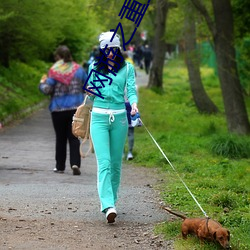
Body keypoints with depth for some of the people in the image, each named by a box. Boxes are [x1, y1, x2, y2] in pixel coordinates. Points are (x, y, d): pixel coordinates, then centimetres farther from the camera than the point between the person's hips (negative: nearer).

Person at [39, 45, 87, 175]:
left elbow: (47, 90, -12)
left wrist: (42, 83, 9)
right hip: (76, 108, 2)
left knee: (60, 138, 10)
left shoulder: (54, 71, -8)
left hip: (59, 109, -2)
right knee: (74, 137, 3)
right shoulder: (78, 69, 2)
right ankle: (75, 163, -14)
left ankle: (60, 166, 16)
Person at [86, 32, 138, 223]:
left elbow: (131, 90, -2)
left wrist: (134, 104, -22)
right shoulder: (95, 67, 9)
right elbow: (91, 94, 15)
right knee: (104, 162, -13)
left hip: (119, 117, 1)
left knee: (116, 163, 8)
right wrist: (91, 91, -8)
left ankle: (111, 200, 23)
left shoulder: (127, 68, 7)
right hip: (99, 117, -1)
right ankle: (108, 206, -23)